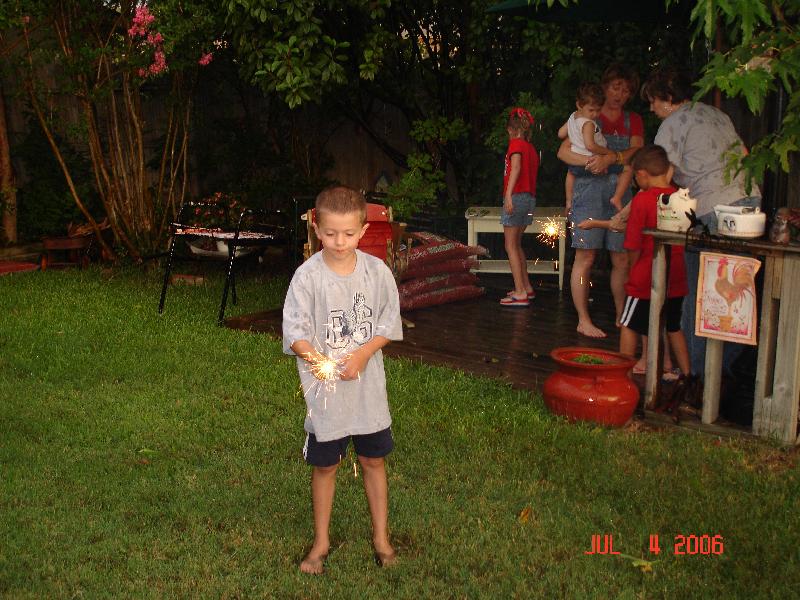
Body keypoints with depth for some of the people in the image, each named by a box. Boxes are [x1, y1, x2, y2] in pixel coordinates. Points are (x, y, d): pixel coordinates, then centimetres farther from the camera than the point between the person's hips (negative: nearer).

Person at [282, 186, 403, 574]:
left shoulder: (376, 271, -5)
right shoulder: (307, 276, -13)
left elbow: (388, 324, 1)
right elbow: (294, 332, -13)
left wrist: (363, 354, -16)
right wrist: (316, 360, -32)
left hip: (368, 386, 2)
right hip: (324, 390, -2)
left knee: (373, 460, 15)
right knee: (324, 466, 12)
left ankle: (381, 536, 33)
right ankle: (321, 542, 31)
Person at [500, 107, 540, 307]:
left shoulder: (516, 143, -7)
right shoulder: (532, 148, 17)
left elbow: (516, 168, -22)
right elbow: (531, 173, 17)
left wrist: (508, 194, -31)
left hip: (516, 197, -8)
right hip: (530, 198, 8)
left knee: (511, 246, -6)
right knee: (517, 244, 19)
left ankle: (520, 293, -11)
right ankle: (526, 288, 22)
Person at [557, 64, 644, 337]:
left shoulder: (633, 121, 17)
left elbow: (636, 153, 0)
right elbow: (563, 152, -4)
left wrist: (610, 158, -19)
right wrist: (590, 160, -20)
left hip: (620, 192, 4)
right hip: (589, 189, -4)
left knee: (622, 260, 4)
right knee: (585, 257, -7)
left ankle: (622, 316, 17)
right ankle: (583, 320, -2)